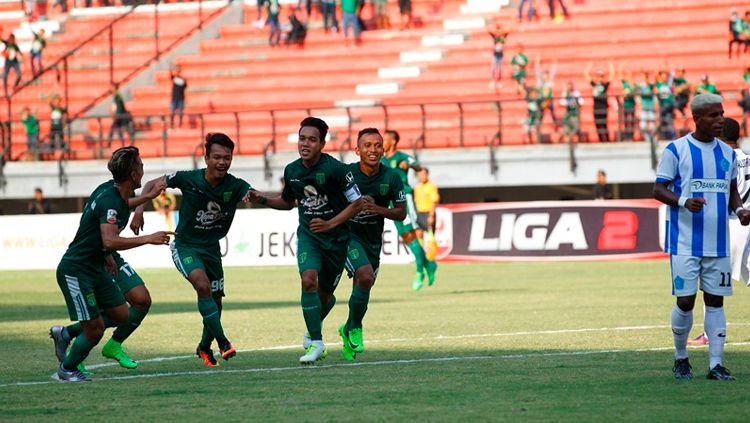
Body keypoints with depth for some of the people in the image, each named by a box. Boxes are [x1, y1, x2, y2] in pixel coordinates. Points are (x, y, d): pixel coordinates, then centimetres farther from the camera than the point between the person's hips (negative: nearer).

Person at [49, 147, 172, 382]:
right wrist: (148, 239, -31)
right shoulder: (110, 200, -25)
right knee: (95, 329, -7)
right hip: (75, 271, -10)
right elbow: (110, 241, -36)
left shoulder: (112, 190, 4)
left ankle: (65, 334, 24)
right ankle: (67, 370, 16)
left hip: (95, 268, 10)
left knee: (122, 316, 9)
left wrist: (147, 197, 32)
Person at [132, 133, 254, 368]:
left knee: (215, 301, 10)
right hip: (185, 245, -4)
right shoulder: (188, 179, -17)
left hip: (211, 248, 4)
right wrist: (139, 209, -15)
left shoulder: (235, 186, -14)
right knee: (203, 285, -28)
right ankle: (222, 341, -24)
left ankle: (205, 347, 35)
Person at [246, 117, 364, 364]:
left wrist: (330, 224, -21)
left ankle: (312, 330, 40)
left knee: (325, 294, 8)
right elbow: (287, 202, 18)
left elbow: (357, 203, -11)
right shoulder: (292, 171, -1)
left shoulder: (335, 169, -17)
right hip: (307, 234, 2)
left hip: (336, 237, -2)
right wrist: (262, 199, 2)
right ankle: (316, 342, -15)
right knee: (308, 279, -22)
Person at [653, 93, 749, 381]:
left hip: (718, 243, 4)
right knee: (685, 300, -5)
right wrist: (684, 202, -22)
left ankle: (716, 364, 5)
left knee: (715, 301, 3)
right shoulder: (676, 150, -4)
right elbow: (659, 190, -4)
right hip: (685, 242, -4)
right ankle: (681, 358, 15)